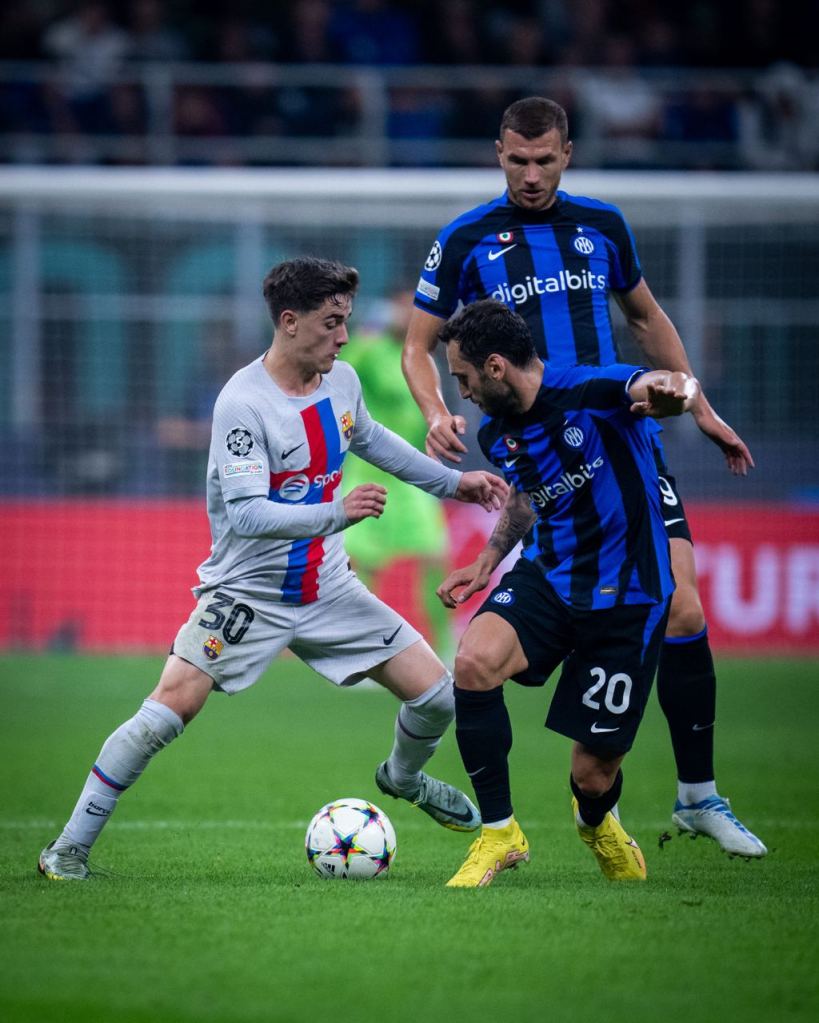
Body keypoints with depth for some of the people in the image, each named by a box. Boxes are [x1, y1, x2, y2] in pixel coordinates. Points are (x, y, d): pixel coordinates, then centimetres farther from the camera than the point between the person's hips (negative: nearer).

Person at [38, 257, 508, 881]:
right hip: (247, 592, -6)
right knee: (172, 706, -23)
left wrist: (451, 483, 26)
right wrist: (337, 513, -39)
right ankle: (70, 848, -11)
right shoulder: (244, 403, -22)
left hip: (326, 588, 6)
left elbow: (369, 438, 24)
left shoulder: (341, 381, 1)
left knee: (435, 696, 1)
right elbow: (245, 515, -30)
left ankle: (403, 778, 37)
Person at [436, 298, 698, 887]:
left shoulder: (592, 393, -18)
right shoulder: (496, 435, 5)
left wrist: (672, 392, -61)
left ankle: (596, 822, 42)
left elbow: (676, 385, -37)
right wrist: (487, 563, 15)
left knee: (594, 775, -1)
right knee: (473, 661, -28)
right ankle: (499, 833, -12)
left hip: (627, 599, -5)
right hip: (550, 575, 5)